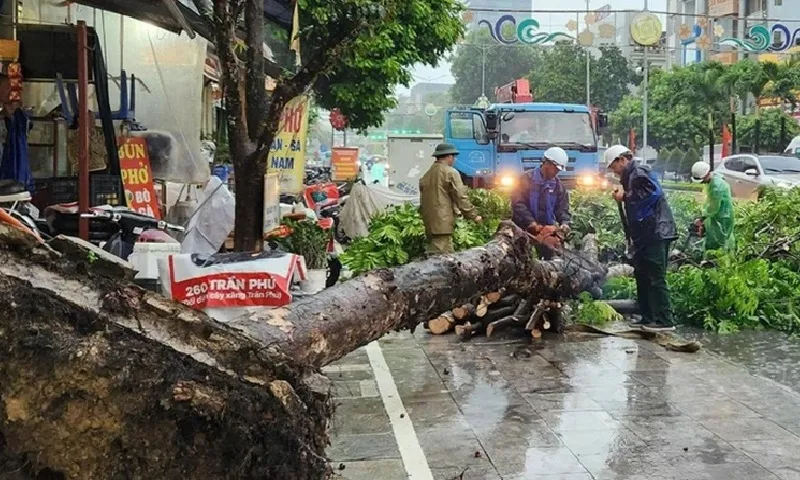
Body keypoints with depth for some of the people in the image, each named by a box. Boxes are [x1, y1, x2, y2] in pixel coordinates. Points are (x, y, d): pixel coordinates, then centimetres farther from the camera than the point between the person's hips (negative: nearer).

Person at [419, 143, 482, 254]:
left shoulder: (427, 174, 15)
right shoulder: (450, 172, -7)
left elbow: (422, 200, 19)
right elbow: (460, 197, -8)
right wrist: (473, 215, 0)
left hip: (429, 223, 8)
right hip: (443, 223, -8)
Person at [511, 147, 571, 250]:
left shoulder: (559, 186, 12)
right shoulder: (526, 179, -3)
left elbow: (563, 209, 9)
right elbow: (518, 204, -11)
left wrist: (564, 223, -13)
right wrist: (532, 224, -20)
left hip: (548, 229, 4)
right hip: (525, 229, -4)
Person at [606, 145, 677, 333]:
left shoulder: (639, 172, -9)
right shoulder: (630, 176, 21)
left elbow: (652, 192, -26)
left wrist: (625, 197, -16)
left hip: (656, 233, -11)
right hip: (645, 236, 11)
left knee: (656, 278, -9)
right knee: (642, 276, 12)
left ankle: (665, 321, -7)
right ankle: (648, 318, 18)